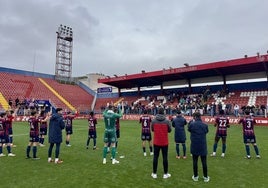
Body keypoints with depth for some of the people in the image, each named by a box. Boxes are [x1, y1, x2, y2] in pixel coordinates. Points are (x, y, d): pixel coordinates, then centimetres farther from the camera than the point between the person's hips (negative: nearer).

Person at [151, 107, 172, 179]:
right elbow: (169, 130, 0)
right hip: (164, 142, -1)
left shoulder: (153, 120, -9)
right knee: (165, 157, 9)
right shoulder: (167, 120, -11)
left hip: (156, 142, 1)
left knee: (155, 157, 11)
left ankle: (154, 173, 20)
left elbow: (152, 129, 4)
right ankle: (165, 174, 19)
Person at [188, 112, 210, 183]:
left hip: (194, 146, -1)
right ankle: (205, 177, 22)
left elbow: (189, 129, 8)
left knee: (195, 161, 10)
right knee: (204, 162, 11)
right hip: (203, 146, 1)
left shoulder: (192, 124, -13)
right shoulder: (205, 125, -6)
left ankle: (195, 176, 20)